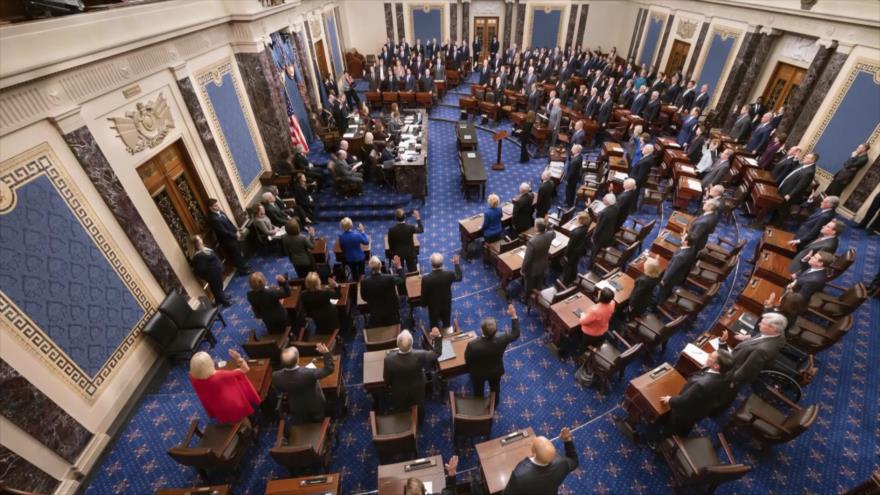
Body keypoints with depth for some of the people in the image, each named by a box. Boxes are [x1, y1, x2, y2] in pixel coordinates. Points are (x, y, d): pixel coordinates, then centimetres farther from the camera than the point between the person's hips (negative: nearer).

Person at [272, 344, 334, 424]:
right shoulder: (308, 373, -46)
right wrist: (326, 353, -34)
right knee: (319, 424, 33)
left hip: (296, 408, 2)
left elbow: (278, 390, -9)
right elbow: (329, 369, -33)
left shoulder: (276, 376, -33)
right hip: (315, 405, -2)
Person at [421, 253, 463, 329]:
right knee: (447, 325, 27)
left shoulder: (426, 278, -31)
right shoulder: (449, 274, -25)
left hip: (433, 306, -2)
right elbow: (459, 278, -1)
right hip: (446, 305, 2)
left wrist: (424, 304, 5)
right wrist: (457, 264, 10)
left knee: (434, 327, 21)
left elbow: (424, 295, -17)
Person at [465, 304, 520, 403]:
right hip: (496, 371, 2)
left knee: (478, 392, 29)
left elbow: (467, 360, -20)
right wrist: (514, 316, -13)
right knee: (495, 389, 32)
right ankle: (494, 406, 59)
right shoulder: (501, 339, -35)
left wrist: (471, 370, 2)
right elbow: (515, 334, -14)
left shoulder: (472, 345, -40)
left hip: (478, 373, -2)